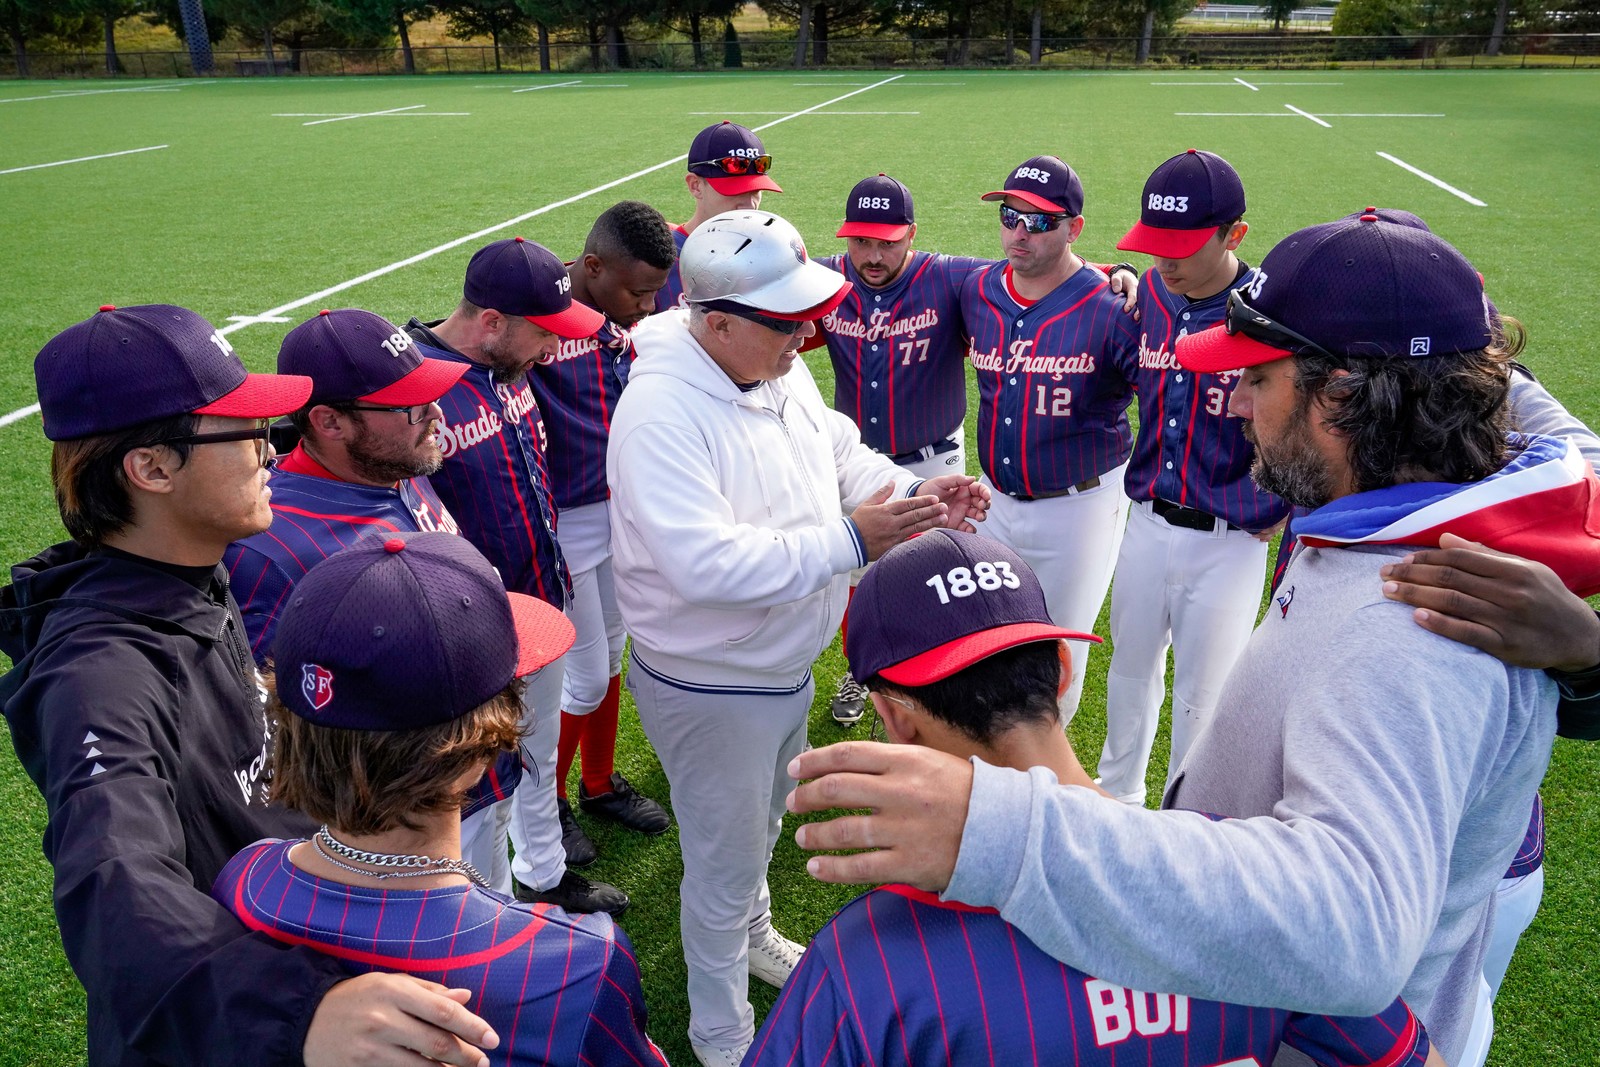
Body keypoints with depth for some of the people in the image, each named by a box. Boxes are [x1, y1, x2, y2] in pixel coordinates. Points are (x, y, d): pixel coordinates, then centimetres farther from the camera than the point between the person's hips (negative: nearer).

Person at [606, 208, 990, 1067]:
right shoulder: (660, 413, -31)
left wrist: (916, 494, -15)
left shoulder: (780, 369, -4)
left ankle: (753, 936, 61)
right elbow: (706, 563, -39)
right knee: (725, 866, 12)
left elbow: (843, 455, 5)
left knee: (758, 830, 31)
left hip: (786, 668, 8)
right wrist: (849, 542, -38)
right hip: (709, 690, -8)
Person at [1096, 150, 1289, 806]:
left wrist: (1282, 511, -7)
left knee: (1203, 698, 10)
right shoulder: (1150, 292, -3)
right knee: (1130, 667, 22)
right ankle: (1117, 795, 45)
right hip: (1147, 523, 5)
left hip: (1230, 541, -5)